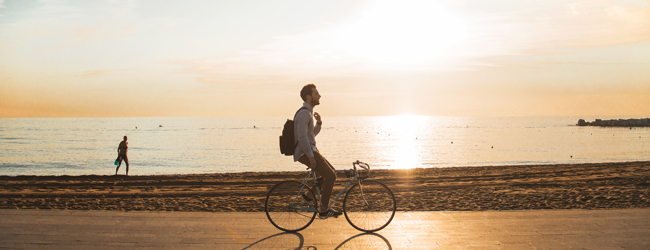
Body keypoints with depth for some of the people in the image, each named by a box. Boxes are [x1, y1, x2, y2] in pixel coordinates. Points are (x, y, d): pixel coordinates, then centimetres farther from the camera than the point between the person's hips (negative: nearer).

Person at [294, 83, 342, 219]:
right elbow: (302, 136, -24)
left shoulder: (308, 112, 16)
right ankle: (324, 210, -2)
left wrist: (319, 122, 3)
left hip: (310, 150, 10)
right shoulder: (304, 113, -17)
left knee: (331, 172, 17)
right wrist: (311, 157, -23)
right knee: (330, 176, -10)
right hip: (305, 153, -10)